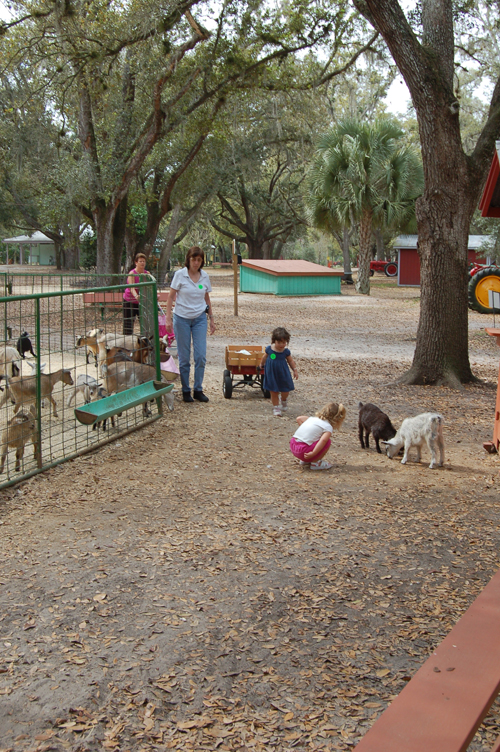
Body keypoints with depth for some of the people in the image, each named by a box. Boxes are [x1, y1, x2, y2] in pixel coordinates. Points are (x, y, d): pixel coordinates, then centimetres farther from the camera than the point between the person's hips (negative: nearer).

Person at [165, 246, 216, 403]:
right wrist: (168, 318, -9)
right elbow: (171, 297, -3)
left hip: (200, 319, 3)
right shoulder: (180, 275, -7)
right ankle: (185, 391, 14)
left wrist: (211, 319, 14)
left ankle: (198, 390, 10)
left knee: (201, 356, -2)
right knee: (184, 357, 3)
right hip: (182, 318, -3)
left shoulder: (205, 276, 3)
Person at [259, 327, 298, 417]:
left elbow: (290, 361, 4)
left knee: (285, 390, 7)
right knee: (274, 392, 7)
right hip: (272, 373, 0)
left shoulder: (286, 351, -10)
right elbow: (264, 357, 9)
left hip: (283, 373, 0)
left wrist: (295, 370, 4)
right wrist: (261, 365, 23)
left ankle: (284, 402, 39)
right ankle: (276, 407, 21)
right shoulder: (269, 349, -10)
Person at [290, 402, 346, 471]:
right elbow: (323, 440, -25)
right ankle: (315, 463, 2)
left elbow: (299, 418, 21)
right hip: (303, 451, -8)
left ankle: (304, 460, 25)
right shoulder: (328, 427, -5)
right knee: (327, 442, -1)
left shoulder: (314, 418, 17)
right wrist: (313, 453, -24)